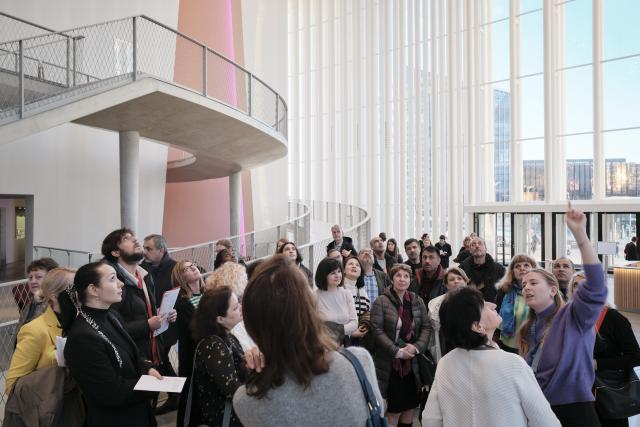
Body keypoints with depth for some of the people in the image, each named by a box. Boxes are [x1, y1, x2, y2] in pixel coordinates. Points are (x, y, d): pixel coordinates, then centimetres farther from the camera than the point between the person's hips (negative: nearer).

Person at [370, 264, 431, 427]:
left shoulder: (417, 301, 8)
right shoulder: (381, 302, -6)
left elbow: (426, 327, 6)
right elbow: (377, 330, -11)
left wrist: (417, 347, -11)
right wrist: (397, 352, -15)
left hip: (413, 363, 4)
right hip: (390, 363, -4)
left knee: (410, 406, 10)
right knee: (394, 409, 0)